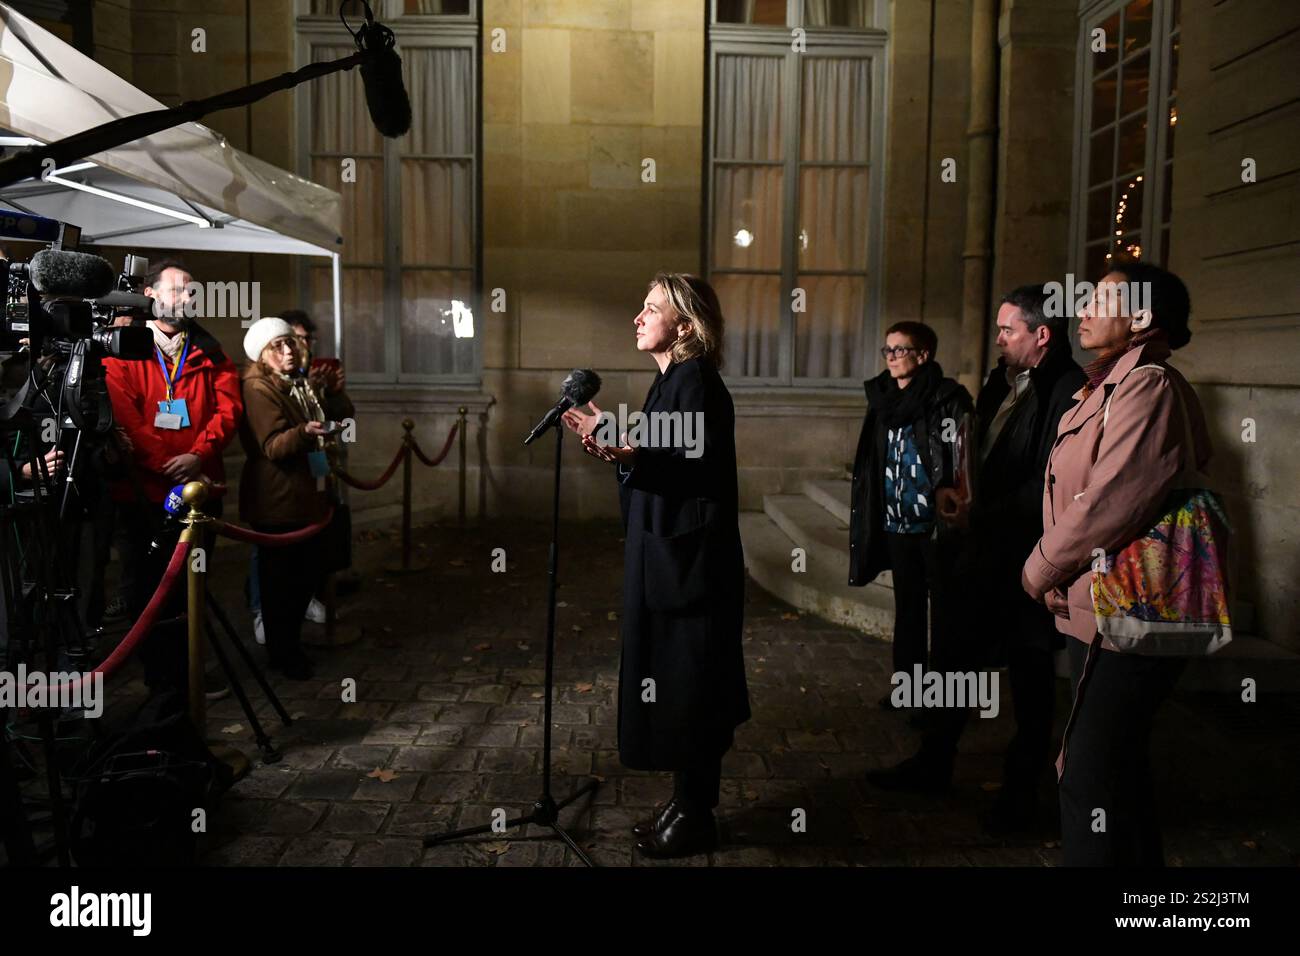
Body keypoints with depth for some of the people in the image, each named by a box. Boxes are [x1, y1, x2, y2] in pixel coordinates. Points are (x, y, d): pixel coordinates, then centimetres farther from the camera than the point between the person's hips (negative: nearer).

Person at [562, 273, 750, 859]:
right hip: (666, 560, 10)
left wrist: (626, 452, -33)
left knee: (687, 687, 2)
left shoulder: (696, 383, -16)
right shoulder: (670, 381, 13)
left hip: (689, 565, -10)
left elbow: (697, 475, -23)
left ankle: (695, 818, 17)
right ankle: (688, 804, 30)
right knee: (672, 684, 16)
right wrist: (616, 453, 3)